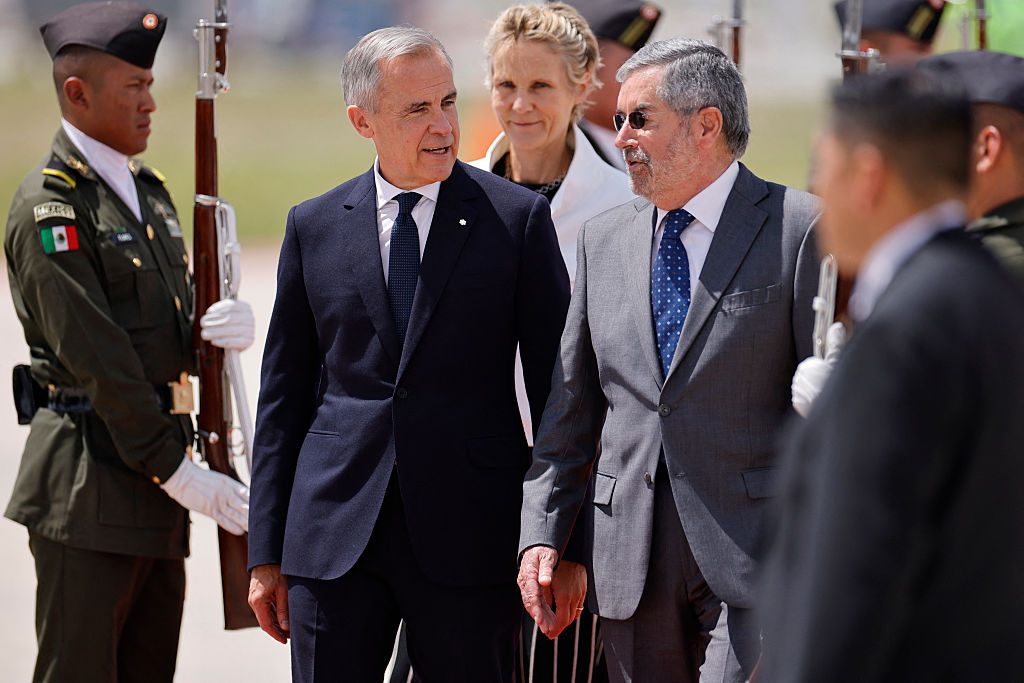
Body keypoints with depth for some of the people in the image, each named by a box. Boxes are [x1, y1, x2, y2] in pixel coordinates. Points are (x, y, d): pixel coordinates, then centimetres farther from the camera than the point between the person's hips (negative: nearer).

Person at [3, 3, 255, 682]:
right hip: (88, 489, -8)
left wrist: (232, 325, -6)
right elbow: (99, 362, -16)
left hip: (156, 485, 8)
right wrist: (181, 475, -17)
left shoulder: (149, 191, 17)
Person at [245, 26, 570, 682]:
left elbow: (556, 384, 2)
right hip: (334, 530, 2)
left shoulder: (519, 218, 1)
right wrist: (267, 553, 8)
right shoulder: (313, 227, 8)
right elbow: (284, 393, 11)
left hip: (469, 533, -2)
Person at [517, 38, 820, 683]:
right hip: (631, 566, 5)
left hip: (756, 556, -5)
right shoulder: (605, 237, 13)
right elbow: (570, 406, 16)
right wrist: (543, 534, 7)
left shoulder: (802, 230, -4)